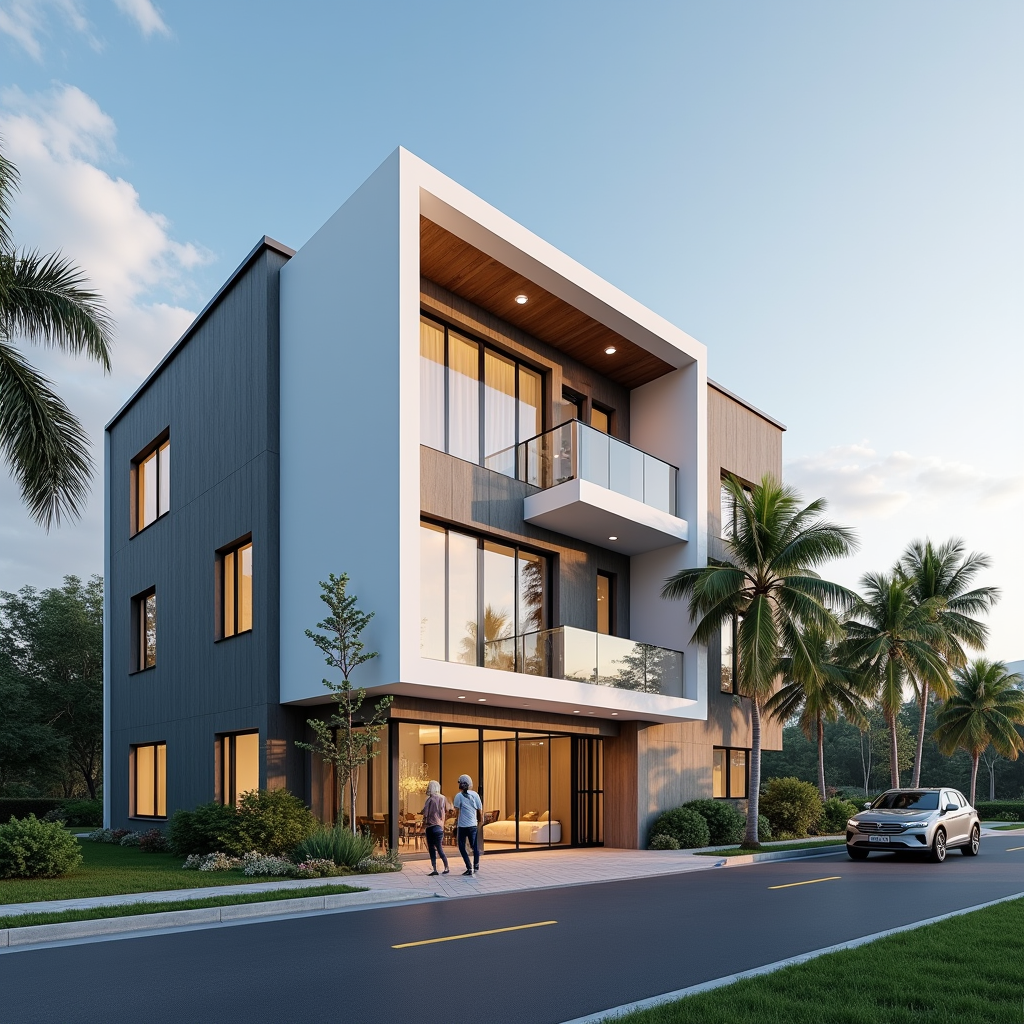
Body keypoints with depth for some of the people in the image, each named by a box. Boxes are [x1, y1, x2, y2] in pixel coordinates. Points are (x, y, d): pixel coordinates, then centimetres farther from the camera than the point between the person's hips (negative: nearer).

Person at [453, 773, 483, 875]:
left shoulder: (459, 796, -8)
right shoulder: (475, 795, 0)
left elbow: (457, 811, -11)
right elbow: (480, 810, 4)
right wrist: (480, 820, 18)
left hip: (462, 826, -3)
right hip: (473, 825, 3)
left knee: (462, 847, 7)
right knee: (475, 846, 19)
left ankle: (469, 868, -1)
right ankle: (476, 866, 26)